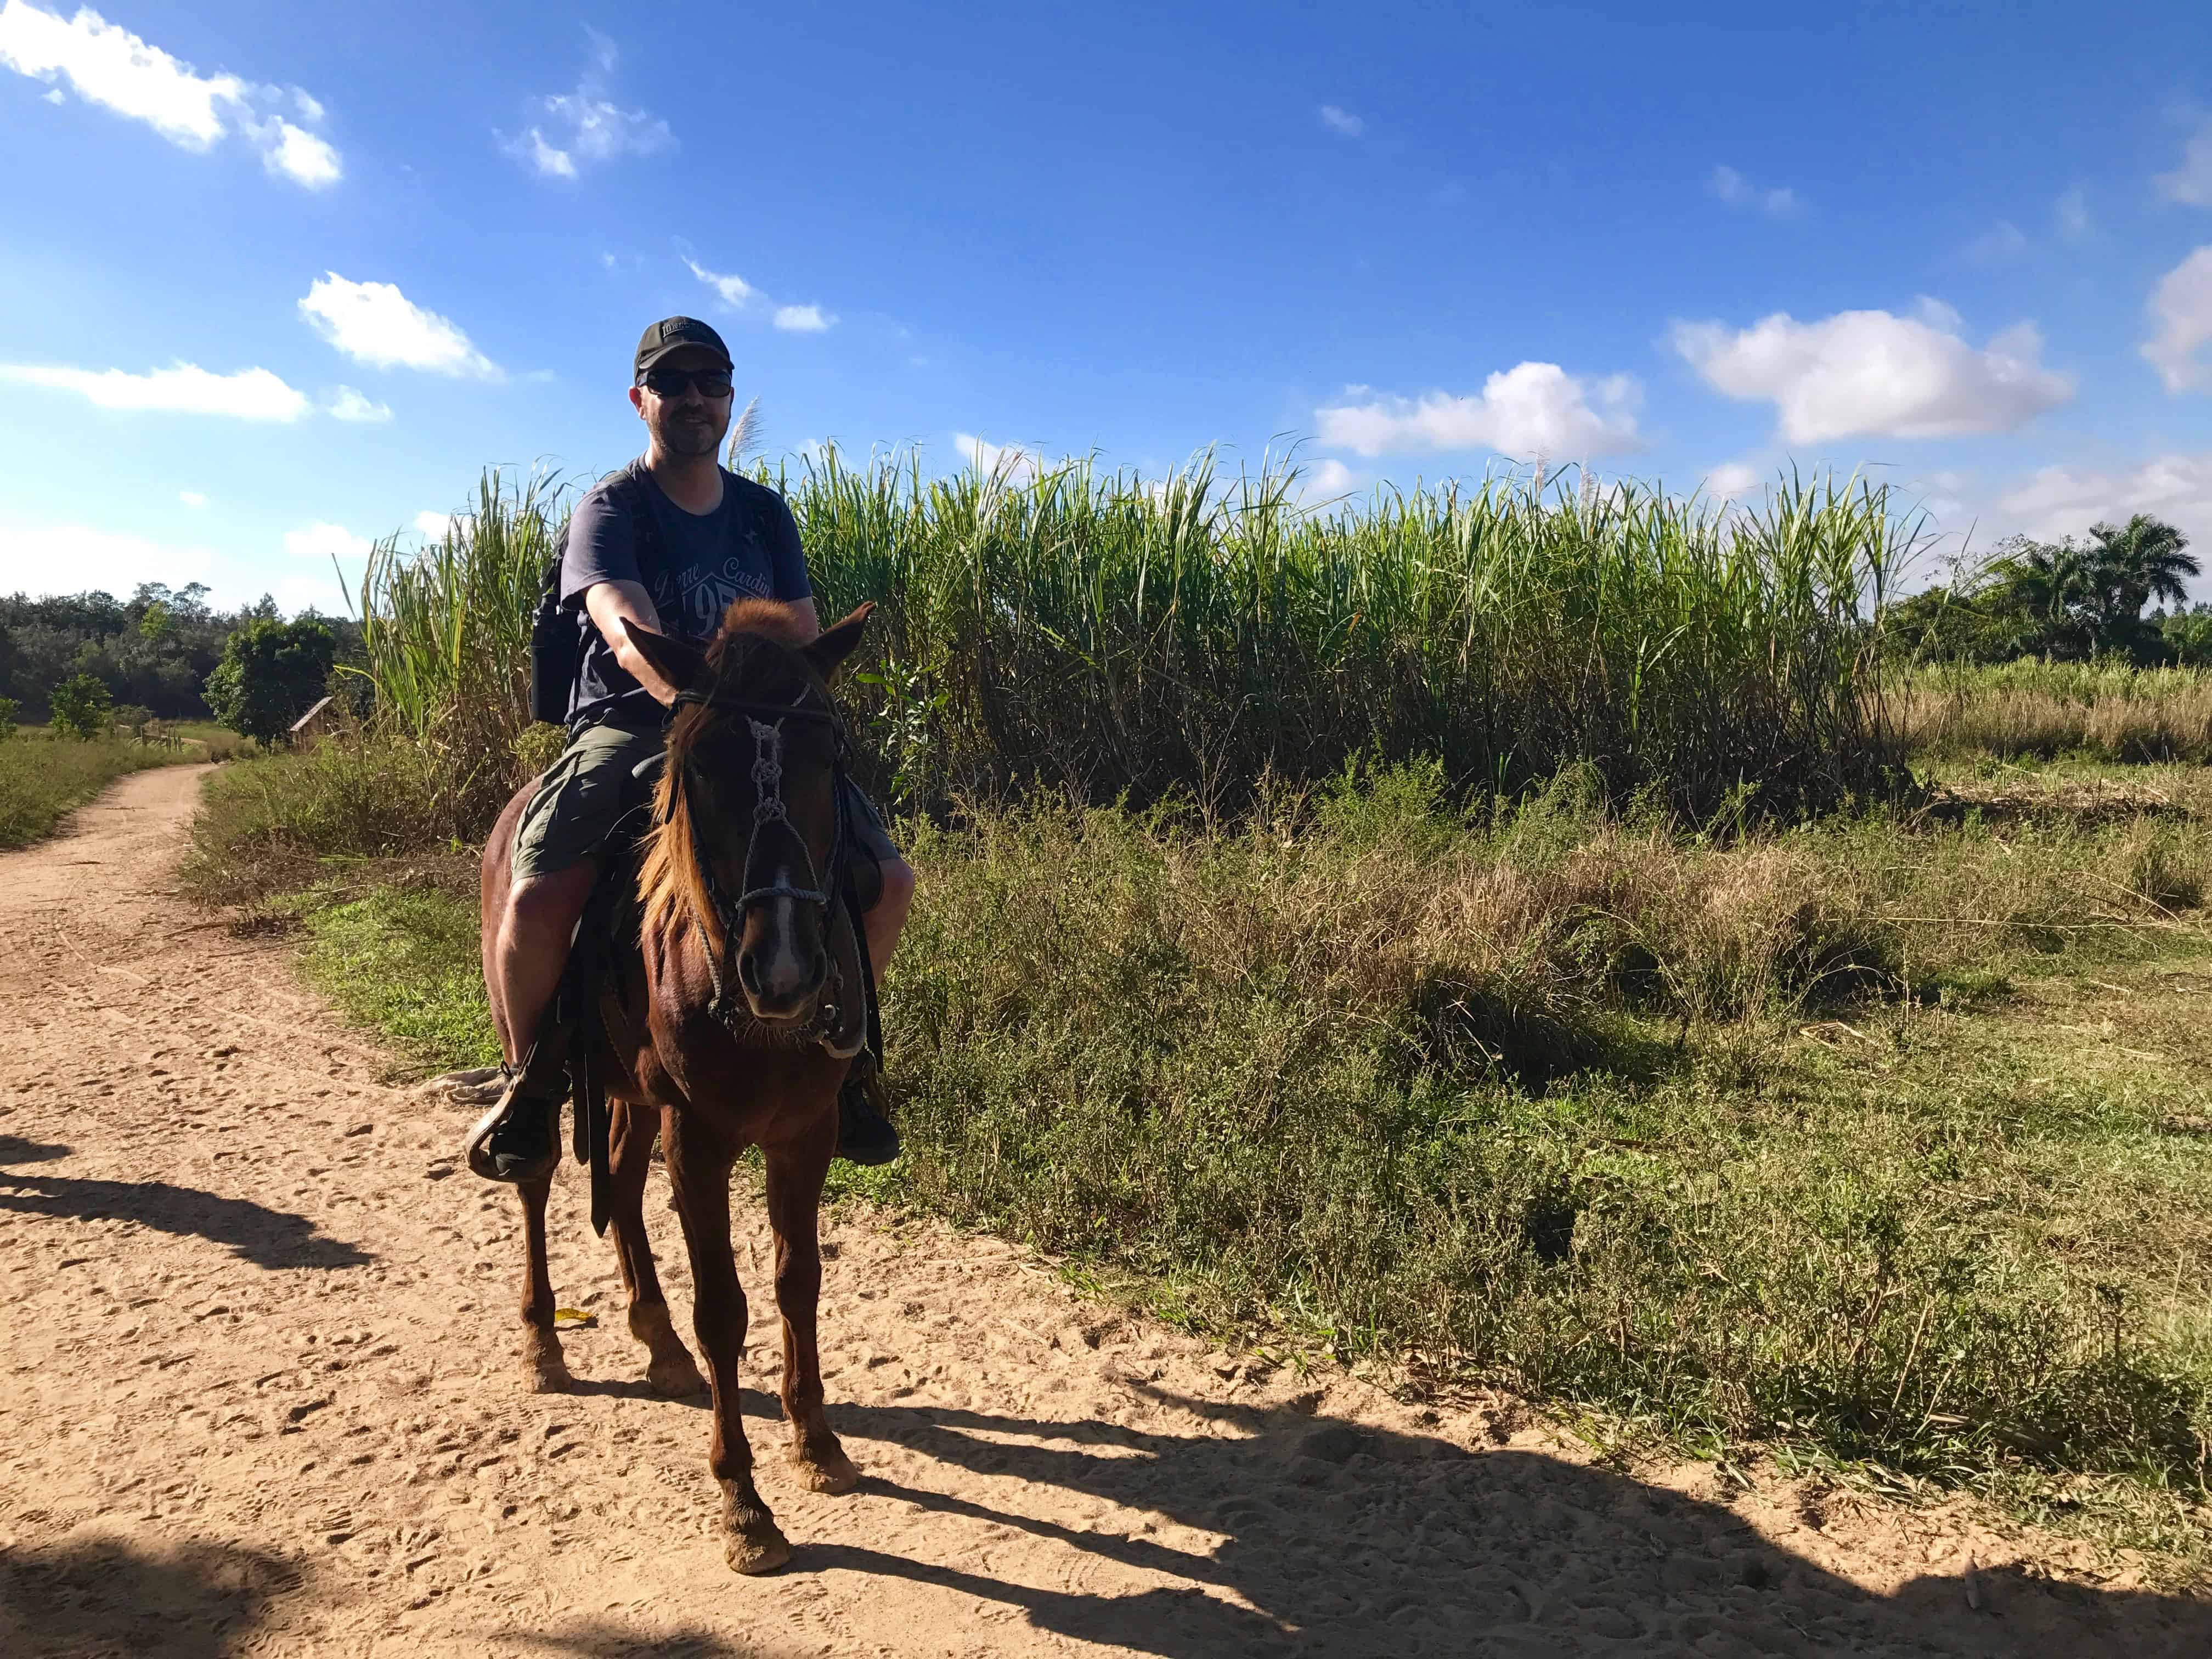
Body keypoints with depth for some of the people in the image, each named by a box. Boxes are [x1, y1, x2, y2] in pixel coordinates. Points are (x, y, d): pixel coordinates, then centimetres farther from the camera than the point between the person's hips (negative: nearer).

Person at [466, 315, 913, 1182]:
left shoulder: (765, 513, 13)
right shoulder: (610, 510, -3)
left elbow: (804, 640, 11)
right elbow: (628, 631, -23)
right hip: (628, 727, -4)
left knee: (888, 881, -12)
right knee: (537, 897, -28)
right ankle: (532, 1076, 2)